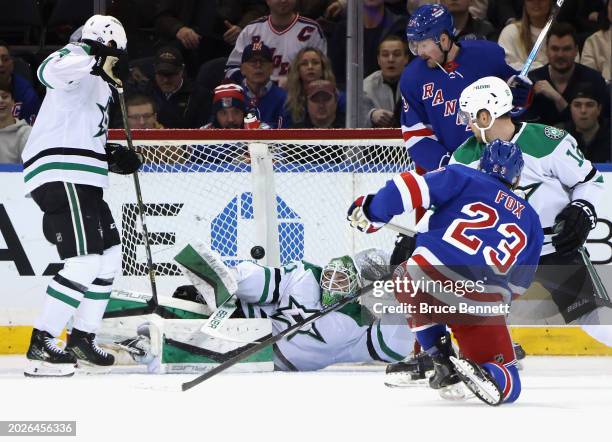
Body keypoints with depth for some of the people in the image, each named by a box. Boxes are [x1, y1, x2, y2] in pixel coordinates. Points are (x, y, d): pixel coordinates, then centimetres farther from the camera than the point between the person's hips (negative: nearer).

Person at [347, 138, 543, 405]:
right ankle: (483, 373, -23)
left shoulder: (462, 178, 14)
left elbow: (411, 187, 0)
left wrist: (370, 212, 13)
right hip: (482, 306, 1)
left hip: (424, 282, -1)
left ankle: (442, 361, 21)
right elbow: (517, 285, 28)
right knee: (508, 384, 14)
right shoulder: (530, 220, 25)